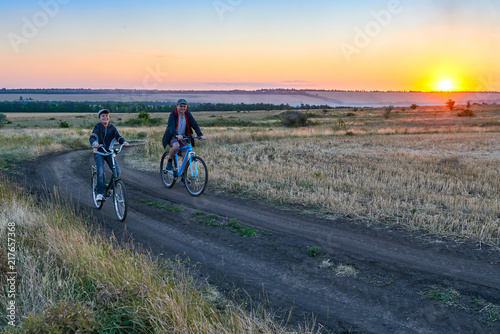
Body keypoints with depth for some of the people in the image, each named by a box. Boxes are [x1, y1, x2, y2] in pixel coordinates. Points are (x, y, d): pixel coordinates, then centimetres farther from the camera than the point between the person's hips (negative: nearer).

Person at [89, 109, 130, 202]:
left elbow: (118, 137, -7)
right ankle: (100, 193, -14)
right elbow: (92, 137, -22)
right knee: (101, 171, -23)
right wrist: (94, 143, -46)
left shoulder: (112, 127, 3)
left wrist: (124, 142, -31)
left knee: (117, 171, -11)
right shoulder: (98, 126, -8)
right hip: (99, 152, -3)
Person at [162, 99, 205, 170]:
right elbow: (171, 126, -33)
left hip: (182, 136, 4)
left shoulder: (188, 115, -4)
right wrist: (177, 135, -52)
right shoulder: (173, 115, -17)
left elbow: (194, 124, -12)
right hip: (172, 136, -4)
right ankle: (169, 161, -11)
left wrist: (200, 135, -28)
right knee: (176, 146, -37)